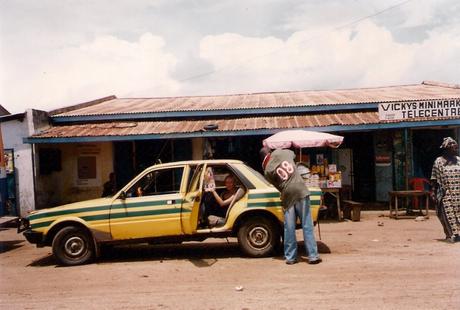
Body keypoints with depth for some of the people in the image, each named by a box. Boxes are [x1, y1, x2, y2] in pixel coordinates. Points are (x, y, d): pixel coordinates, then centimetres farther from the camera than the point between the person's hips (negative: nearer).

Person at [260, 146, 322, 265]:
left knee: (289, 228, 8)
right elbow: (293, 154, 27)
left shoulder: (267, 171, 2)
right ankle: (313, 256, 7)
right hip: (301, 191, 0)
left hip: (287, 196, 0)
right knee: (307, 226, 4)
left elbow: (277, 185, 10)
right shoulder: (281, 152, 5)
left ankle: (290, 257, 14)